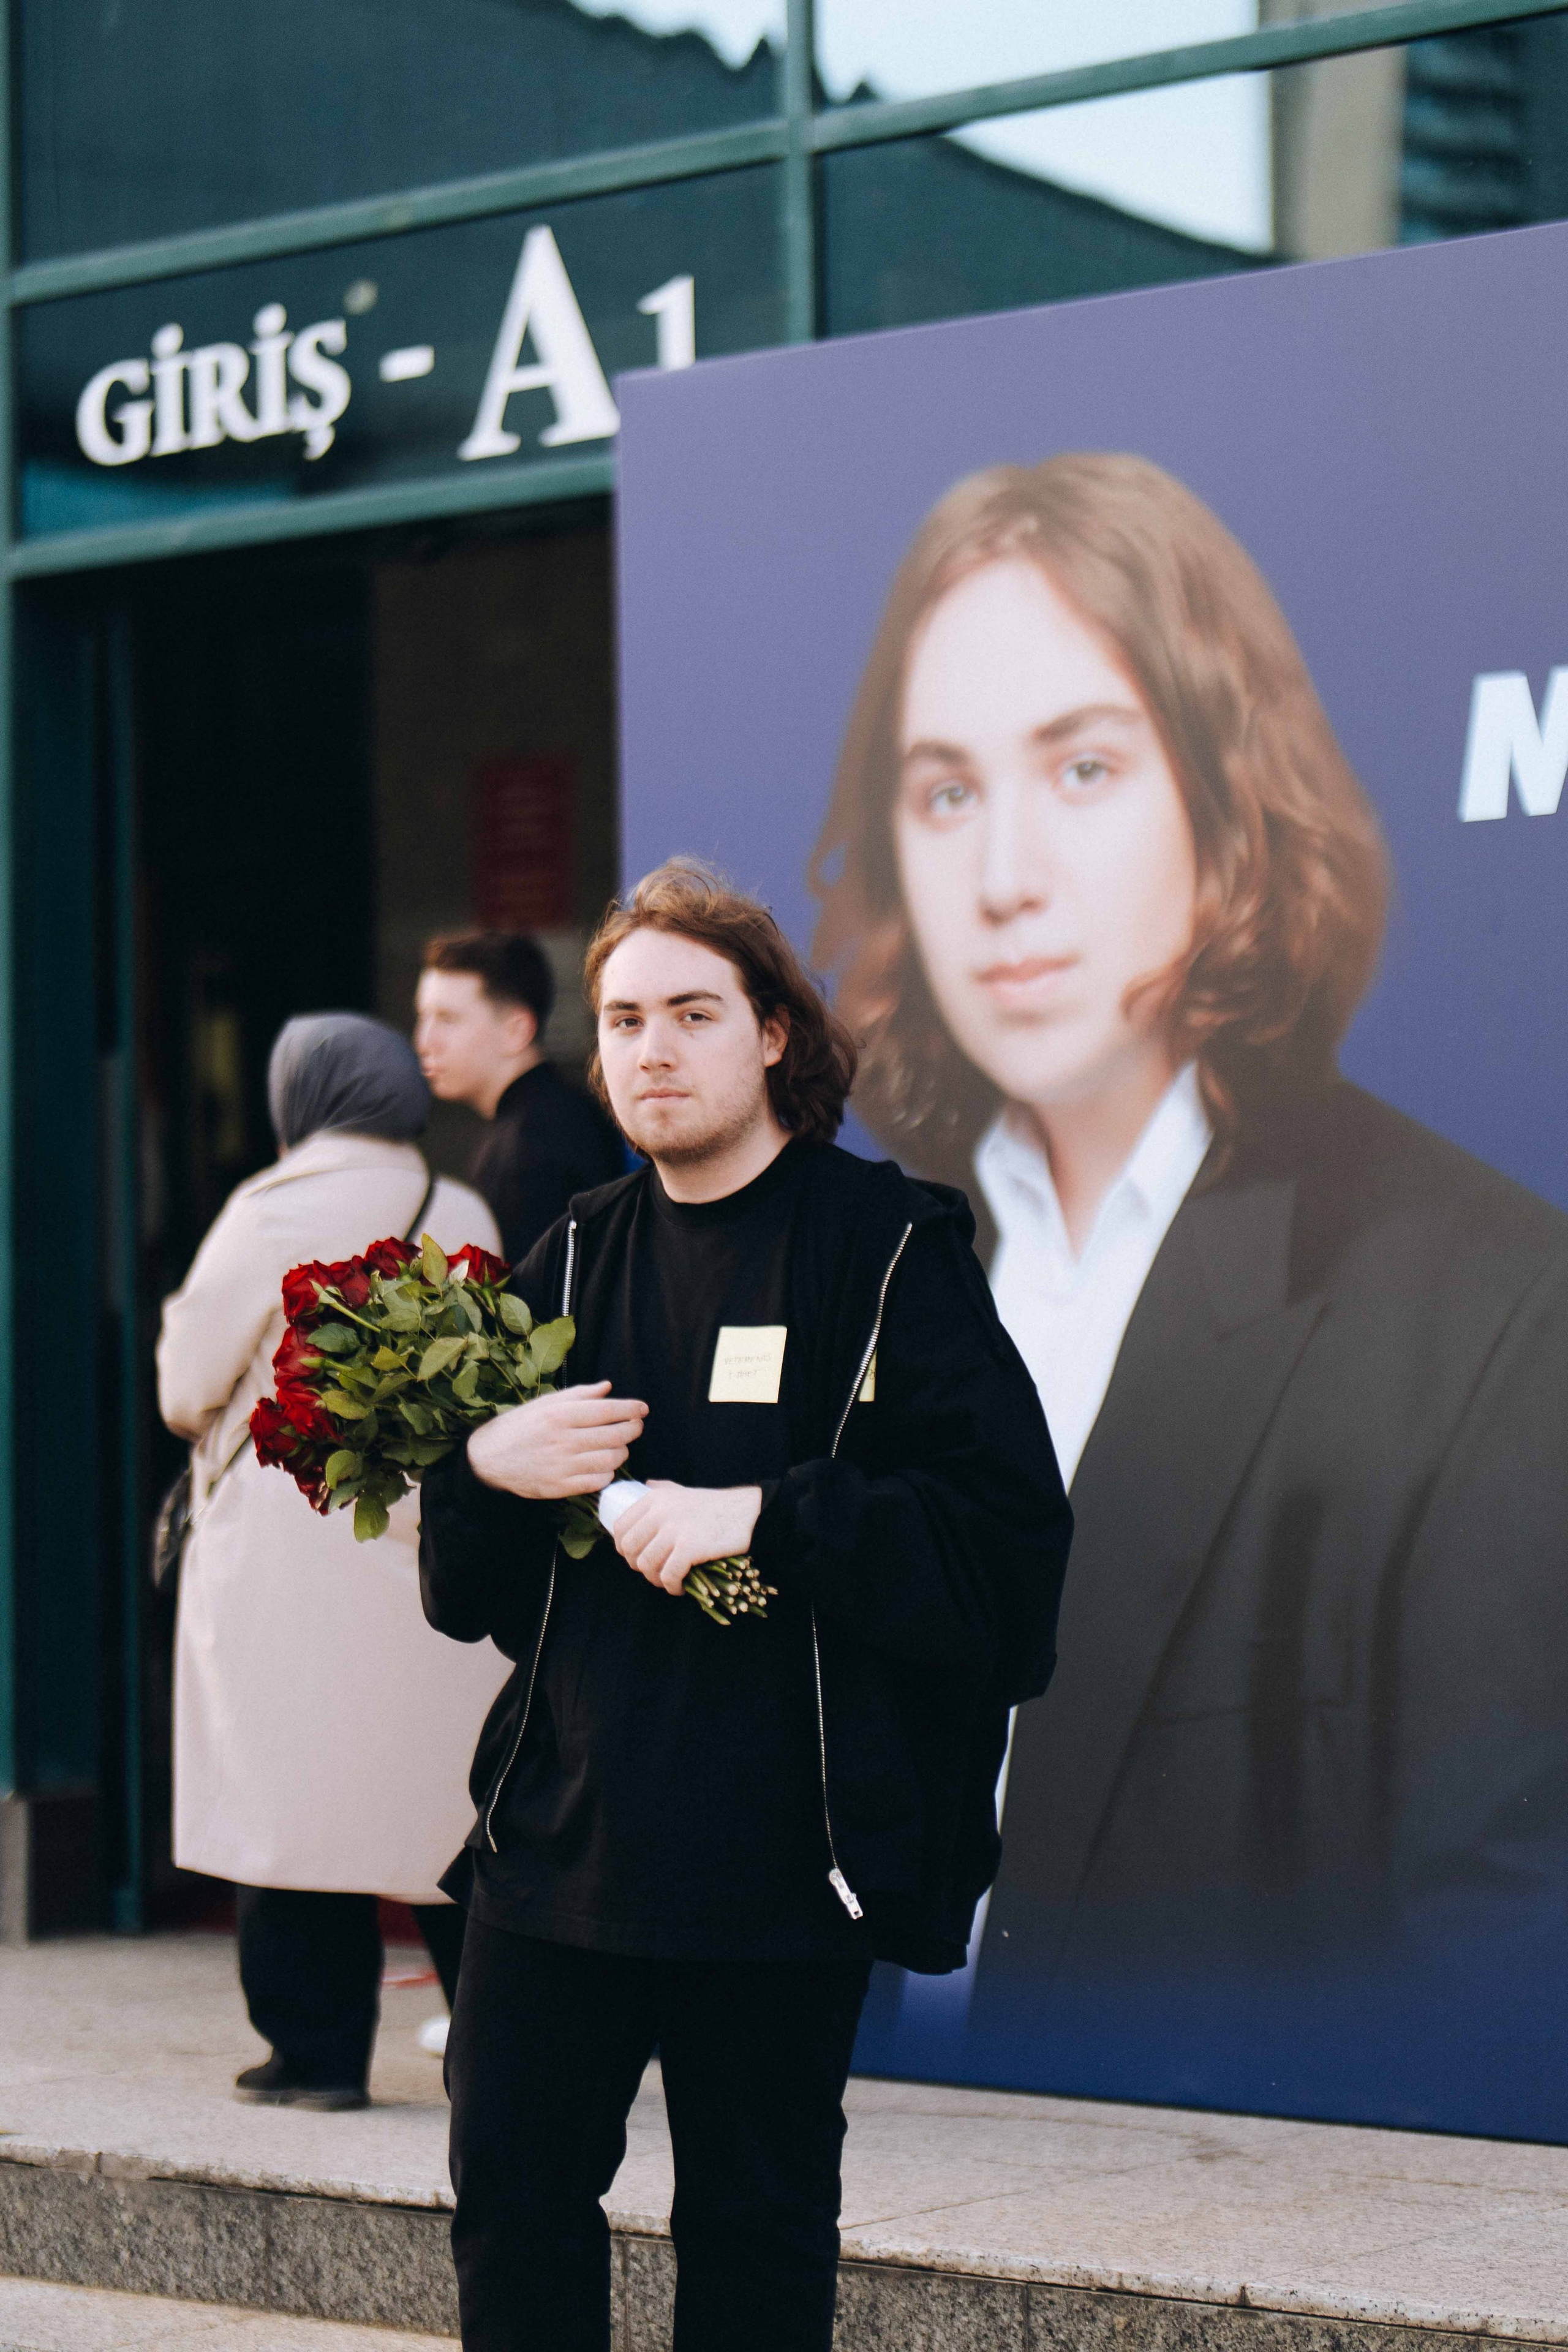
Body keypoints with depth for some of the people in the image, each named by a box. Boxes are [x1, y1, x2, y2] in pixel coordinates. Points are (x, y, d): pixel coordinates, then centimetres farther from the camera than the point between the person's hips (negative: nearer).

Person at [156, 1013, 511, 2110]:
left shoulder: (275, 1210, -7)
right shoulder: (466, 1218, 7)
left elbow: (188, 1385, -4)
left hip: (294, 1541, -4)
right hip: (440, 1539, 4)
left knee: (299, 1798, 2)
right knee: (445, 1802, 10)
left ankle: (316, 2050, 3)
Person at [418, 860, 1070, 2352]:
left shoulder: (890, 1250, -4)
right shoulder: (574, 1259, 12)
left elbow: (1006, 1529, -14)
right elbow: (466, 1587, 16)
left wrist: (764, 1517, -21)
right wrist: (485, 1465, -7)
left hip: (782, 1844, -5)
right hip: (565, 1820, 5)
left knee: (755, 2231, 6)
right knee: (511, 2186, 8)